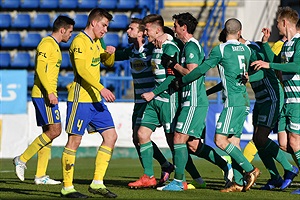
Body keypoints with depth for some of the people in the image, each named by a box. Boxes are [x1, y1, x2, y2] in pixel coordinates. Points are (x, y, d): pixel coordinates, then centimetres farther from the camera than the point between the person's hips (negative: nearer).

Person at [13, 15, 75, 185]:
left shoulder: (54, 45, 20)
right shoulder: (47, 44, -11)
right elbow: (40, 69, -20)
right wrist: (50, 92, -25)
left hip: (47, 95, 10)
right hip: (43, 94, -10)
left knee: (48, 132, 7)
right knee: (55, 130, -13)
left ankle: (40, 175, 7)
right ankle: (22, 159, -7)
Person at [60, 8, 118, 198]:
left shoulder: (96, 42, 17)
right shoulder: (80, 41, -11)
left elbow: (108, 63, 30)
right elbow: (81, 69, -22)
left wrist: (111, 53, 7)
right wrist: (101, 88, -28)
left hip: (96, 99, 9)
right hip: (80, 98, -9)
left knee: (111, 136, 3)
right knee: (74, 140, -5)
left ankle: (97, 183, 7)